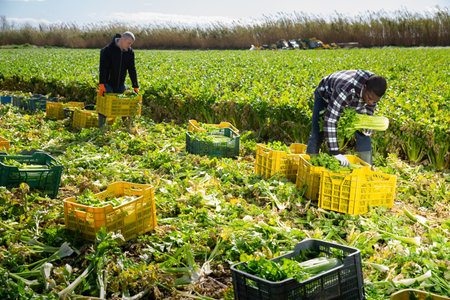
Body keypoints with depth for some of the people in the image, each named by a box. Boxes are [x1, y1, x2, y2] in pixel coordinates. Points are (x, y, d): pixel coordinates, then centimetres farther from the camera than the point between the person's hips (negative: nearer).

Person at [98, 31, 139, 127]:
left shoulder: (130, 52, 1)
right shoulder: (107, 50, -14)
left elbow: (132, 69, -1)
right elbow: (103, 68, -21)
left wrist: (135, 86, -7)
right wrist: (101, 84, -31)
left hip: (120, 84, 5)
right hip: (108, 84, -5)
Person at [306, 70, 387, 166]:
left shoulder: (375, 88, -29)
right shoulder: (345, 90, -48)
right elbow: (330, 119, -50)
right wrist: (335, 153, -51)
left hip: (352, 101, 5)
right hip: (326, 95, -4)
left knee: (364, 136, -4)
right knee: (317, 136, -10)